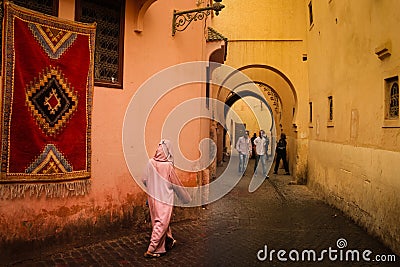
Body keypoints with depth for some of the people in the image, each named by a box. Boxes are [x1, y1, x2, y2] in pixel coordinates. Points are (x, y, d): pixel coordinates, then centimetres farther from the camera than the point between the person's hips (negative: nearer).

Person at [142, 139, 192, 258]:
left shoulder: (151, 162, -8)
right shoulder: (168, 165, -19)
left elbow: (145, 180, 1)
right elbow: (176, 184, -10)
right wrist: (186, 198, 5)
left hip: (152, 197, 6)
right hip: (164, 198, -6)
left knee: (162, 220, 21)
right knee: (161, 223, 4)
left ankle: (169, 241, 39)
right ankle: (152, 249, 6)